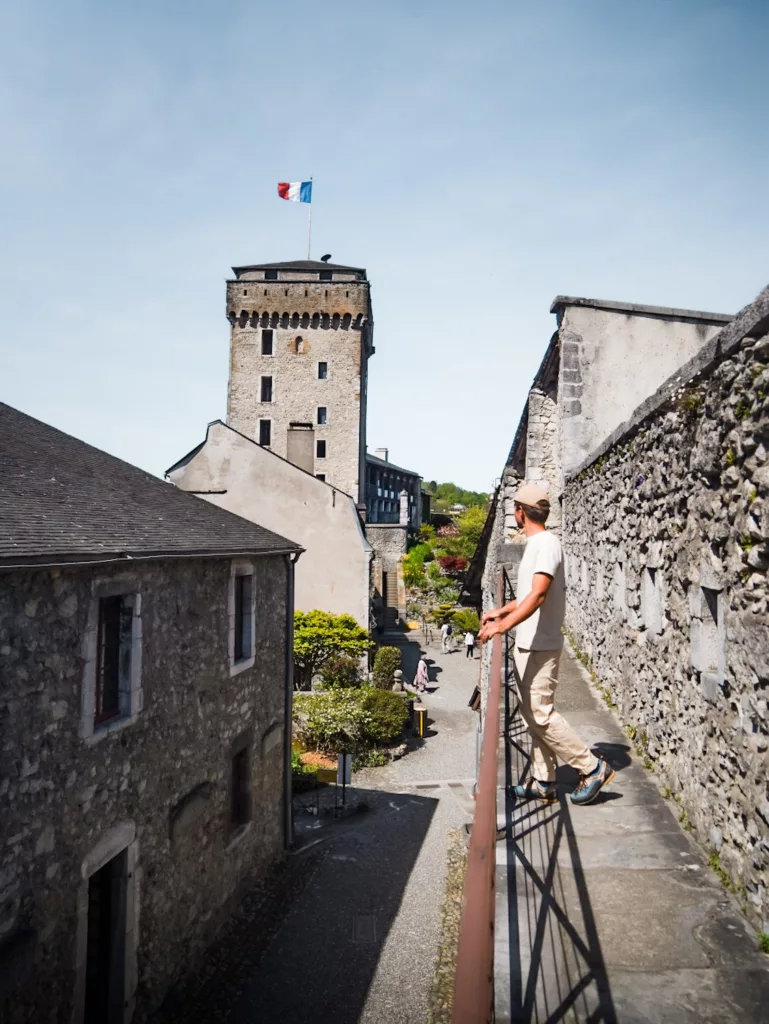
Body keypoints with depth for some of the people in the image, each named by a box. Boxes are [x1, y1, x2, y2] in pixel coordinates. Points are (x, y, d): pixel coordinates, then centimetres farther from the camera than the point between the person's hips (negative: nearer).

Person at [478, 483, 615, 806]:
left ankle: (593, 767, 7)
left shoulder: (546, 543, -17)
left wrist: (503, 625, -37)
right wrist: (501, 610, 25)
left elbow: (538, 596, -30)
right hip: (527, 645, 10)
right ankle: (544, 782, 20)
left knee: (540, 713, -6)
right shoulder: (535, 543, 15)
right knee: (532, 714, 12)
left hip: (539, 646, -10)